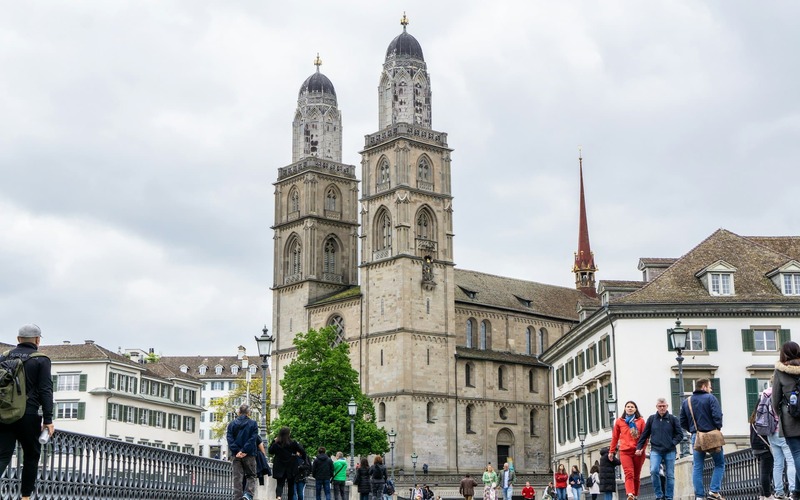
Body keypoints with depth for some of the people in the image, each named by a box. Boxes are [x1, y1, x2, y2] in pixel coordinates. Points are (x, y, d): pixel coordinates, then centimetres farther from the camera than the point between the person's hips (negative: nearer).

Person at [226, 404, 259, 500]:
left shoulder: (232, 424, 7)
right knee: (251, 476, 8)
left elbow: (229, 439, -3)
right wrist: (245, 451, -12)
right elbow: (252, 439, -9)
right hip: (249, 455, -2)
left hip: (236, 455, 2)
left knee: (237, 478, 5)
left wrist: (236, 451, -9)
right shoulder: (253, 423, 1)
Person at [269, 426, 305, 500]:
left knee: (280, 484, -1)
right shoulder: (293, 443, -11)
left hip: (279, 468, 1)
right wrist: (298, 444, 8)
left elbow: (270, 452, 12)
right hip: (291, 469, -1)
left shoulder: (276, 443, -6)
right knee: (291, 485, 14)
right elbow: (303, 451, -10)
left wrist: (273, 441, 16)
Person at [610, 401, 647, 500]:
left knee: (636, 475, 6)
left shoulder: (640, 421, 8)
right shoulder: (619, 421, 11)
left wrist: (641, 448, -11)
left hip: (638, 452, 1)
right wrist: (611, 451, 17)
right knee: (629, 473, -17)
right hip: (625, 452, -1)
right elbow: (615, 437, 16)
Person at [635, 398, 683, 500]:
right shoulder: (651, 419, 7)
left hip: (670, 452, 0)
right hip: (655, 450, 0)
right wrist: (639, 447, 6)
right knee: (654, 471, -19)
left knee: (670, 475, 3)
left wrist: (673, 443, -8)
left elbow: (680, 434, 4)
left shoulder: (673, 419, 3)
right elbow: (644, 434, 10)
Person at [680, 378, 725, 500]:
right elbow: (717, 416, -15)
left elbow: (682, 422, 9)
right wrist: (718, 429, 1)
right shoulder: (710, 398, -5)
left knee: (697, 467, 5)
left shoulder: (686, 402, 11)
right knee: (719, 464, 8)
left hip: (696, 437, 4)